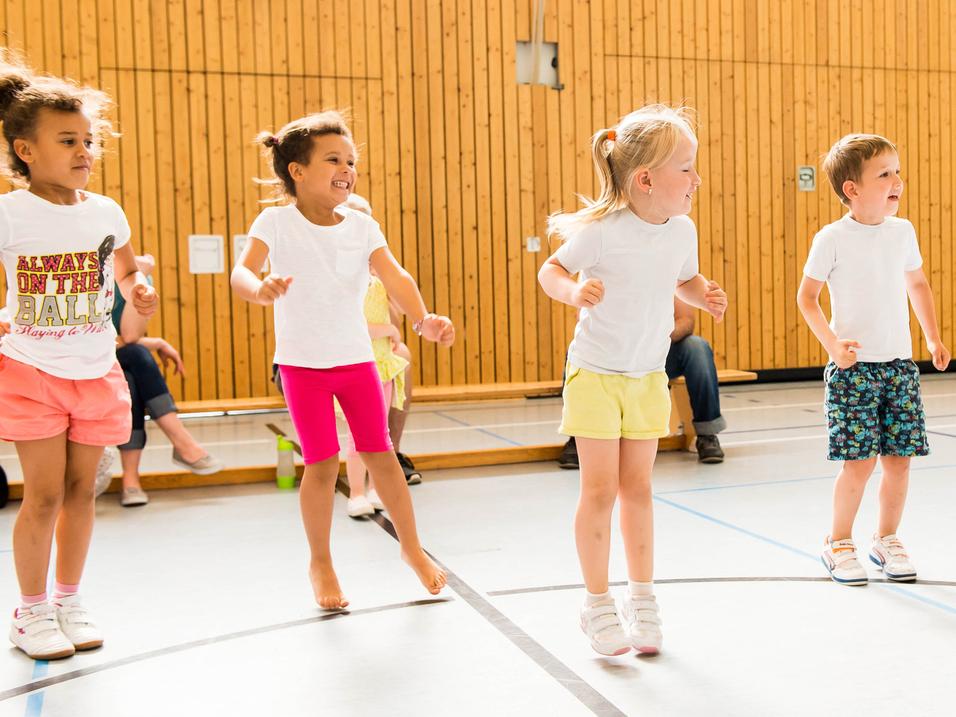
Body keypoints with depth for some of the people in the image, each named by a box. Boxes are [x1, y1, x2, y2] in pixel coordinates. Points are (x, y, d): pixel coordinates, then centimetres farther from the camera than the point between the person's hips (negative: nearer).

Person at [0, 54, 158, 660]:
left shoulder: (107, 213, 2)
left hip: (98, 372, 4)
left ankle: (69, 599, 26)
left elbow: (126, 270, 18)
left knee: (81, 488, 10)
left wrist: (140, 290, -2)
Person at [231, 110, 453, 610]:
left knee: (380, 455, 6)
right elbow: (240, 272, -22)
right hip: (303, 363, -3)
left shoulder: (362, 227, -1)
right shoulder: (276, 222, -9)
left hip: (357, 359, 3)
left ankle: (411, 548, 25)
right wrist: (260, 289, -45)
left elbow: (395, 277, -12)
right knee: (321, 464, -1)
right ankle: (320, 563, 20)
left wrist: (423, 319, -29)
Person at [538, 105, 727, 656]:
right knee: (600, 489, 0)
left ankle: (643, 597, 25)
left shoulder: (682, 231, -3)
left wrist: (706, 295, -6)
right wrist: (573, 291, -29)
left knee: (638, 488, 11)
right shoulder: (603, 230, -20)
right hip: (596, 375, -4)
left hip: (649, 378, 5)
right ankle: (598, 603, 15)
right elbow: (551, 269, -8)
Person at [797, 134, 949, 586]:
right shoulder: (832, 239, -9)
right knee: (859, 460, -5)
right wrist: (833, 344, -15)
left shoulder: (903, 232, 6)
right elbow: (807, 297, -4)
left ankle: (887, 540, 24)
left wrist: (933, 338, 13)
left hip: (900, 363, 5)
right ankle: (838, 544, 15)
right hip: (854, 367, -4)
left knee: (899, 458, 5)